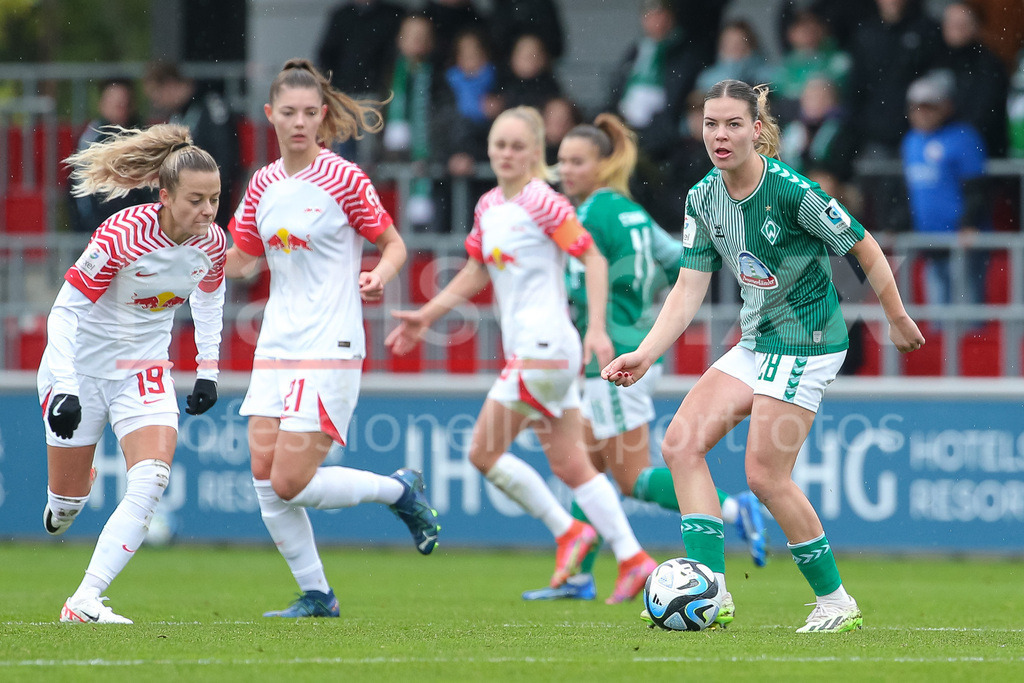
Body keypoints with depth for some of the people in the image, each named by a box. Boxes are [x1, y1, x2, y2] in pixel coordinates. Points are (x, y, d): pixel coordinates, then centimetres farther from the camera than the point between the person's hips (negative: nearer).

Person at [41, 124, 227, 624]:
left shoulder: (211, 242, -10)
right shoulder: (121, 235, -27)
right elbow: (64, 311, -22)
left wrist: (208, 370, 13)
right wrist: (64, 389, -29)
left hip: (145, 371, 4)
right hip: (82, 367, -4)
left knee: (151, 479, -20)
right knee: (68, 498, 5)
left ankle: (85, 602, -20)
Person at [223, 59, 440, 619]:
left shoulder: (343, 179, -8)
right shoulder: (263, 185, 9)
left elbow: (393, 243, 0)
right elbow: (239, 261, 18)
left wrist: (379, 275, -21)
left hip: (330, 349, -6)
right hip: (276, 346, 6)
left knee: (290, 483, -12)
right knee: (265, 480, -3)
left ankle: (400, 490, 12)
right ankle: (315, 594, 11)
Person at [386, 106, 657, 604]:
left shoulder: (542, 202, -10)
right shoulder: (488, 207, 14)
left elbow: (593, 258, -11)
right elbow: (475, 274, 25)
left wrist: (597, 329, -18)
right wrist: (425, 317, 20)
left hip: (544, 344, -8)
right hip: (524, 347, 8)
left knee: (484, 452, -7)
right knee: (569, 466, 6)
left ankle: (567, 531, 2)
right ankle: (632, 559, 6)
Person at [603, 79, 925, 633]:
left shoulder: (791, 191, -21)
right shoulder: (704, 199, 1)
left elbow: (865, 249, -11)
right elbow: (689, 289, 2)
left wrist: (898, 320, -2)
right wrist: (645, 354, -10)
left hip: (807, 340, -8)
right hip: (757, 341, 8)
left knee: (765, 474, -11)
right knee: (682, 444, -5)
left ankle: (836, 601, 4)